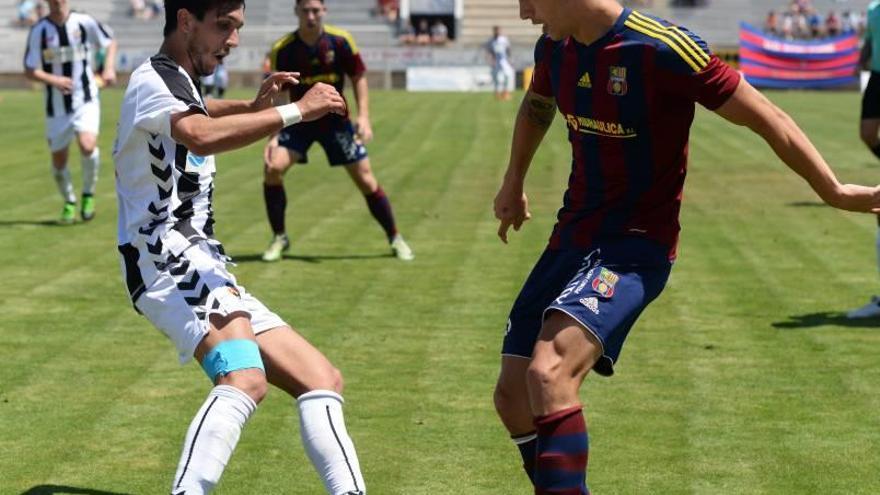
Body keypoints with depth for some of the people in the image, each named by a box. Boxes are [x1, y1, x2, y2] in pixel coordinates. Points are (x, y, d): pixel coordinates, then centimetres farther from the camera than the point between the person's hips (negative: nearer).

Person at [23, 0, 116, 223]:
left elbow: (110, 42, 13)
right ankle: (69, 203, 33)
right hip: (56, 106, 2)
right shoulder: (39, 31, -5)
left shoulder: (85, 23, -4)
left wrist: (109, 68, -4)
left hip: (85, 102, -1)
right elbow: (30, 71, -5)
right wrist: (53, 80, -23)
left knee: (87, 145, -23)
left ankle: (88, 195, 2)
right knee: (58, 160, 7)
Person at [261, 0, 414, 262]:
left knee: (365, 179, -2)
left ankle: (395, 238, 16)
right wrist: (273, 136, -16)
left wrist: (363, 117, -14)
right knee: (273, 167, -20)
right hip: (299, 120, 0)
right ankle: (279, 238, -1)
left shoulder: (341, 41, -14)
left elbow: (359, 78, -3)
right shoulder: (282, 50, -13)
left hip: (336, 120, 0)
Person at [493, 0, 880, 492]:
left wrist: (834, 191, -8)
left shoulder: (663, 49, -19)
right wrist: (514, 183, 36)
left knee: (548, 374, -29)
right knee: (513, 396, 3)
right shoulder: (555, 47, 3)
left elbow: (763, 116, -12)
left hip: (634, 247, -8)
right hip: (573, 238, 8)